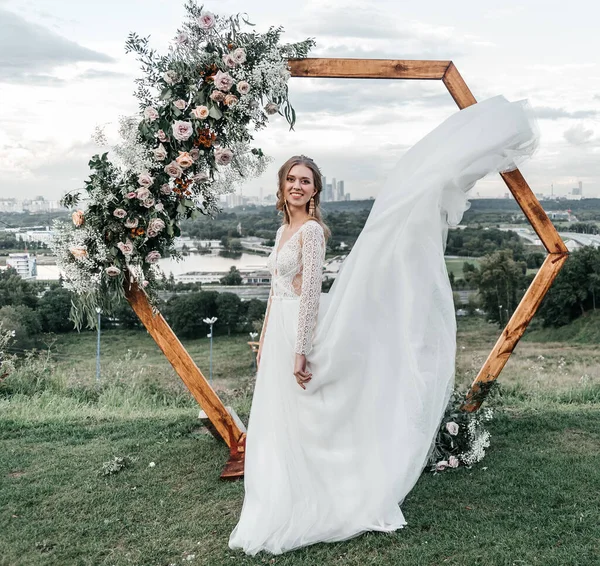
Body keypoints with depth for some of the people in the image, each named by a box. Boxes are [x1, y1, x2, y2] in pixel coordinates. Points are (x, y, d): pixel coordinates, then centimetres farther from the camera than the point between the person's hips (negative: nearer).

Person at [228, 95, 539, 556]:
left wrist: (300, 350, -24)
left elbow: (310, 292, -20)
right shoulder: (283, 230, 14)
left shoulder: (311, 230, -13)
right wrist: (265, 340, 21)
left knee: (302, 423, -1)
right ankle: (293, 503, 28)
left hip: (302, 331, -9)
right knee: (280, 424, 15)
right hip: (279, 330, 9)